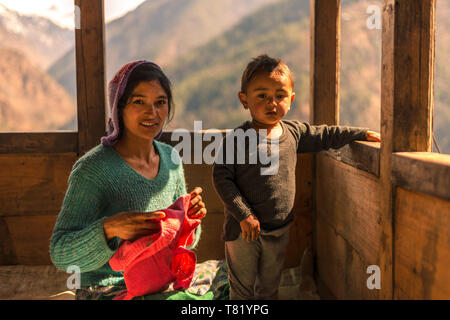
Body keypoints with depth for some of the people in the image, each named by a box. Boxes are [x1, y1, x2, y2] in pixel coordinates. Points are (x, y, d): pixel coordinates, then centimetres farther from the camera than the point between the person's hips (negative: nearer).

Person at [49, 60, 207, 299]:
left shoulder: (170, 158, 2)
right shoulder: (92, 169, -17)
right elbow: (61, 255, -16)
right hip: (107, 291, -5)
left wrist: (190, 216, -10)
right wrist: (108, 228, -33)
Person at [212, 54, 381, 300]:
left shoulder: (293, 132, 1)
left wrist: (362, 133, 13)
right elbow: (222, 179, -15)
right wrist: (244, 216, -19)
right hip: (243, 229, -4)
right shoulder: (236, 140, -14)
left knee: (269, 288, 20)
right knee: (242, 289, 10)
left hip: (279, 230, 4)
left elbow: (325, 136, 15)